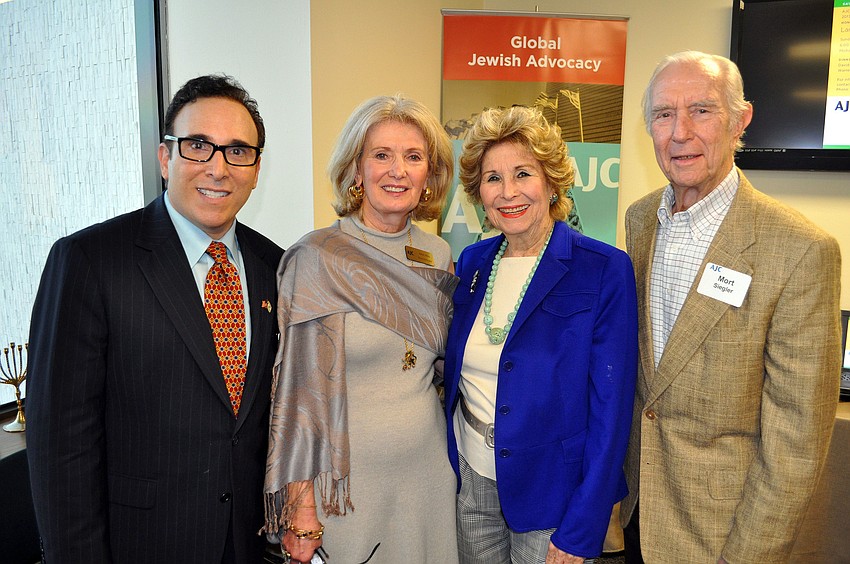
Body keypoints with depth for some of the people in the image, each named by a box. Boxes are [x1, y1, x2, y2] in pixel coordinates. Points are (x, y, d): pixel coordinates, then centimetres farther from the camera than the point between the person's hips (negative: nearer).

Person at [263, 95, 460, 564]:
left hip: (429, 467, 5)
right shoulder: (316, 258, -14)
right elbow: (300, 387, -13)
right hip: (348, 473, -4)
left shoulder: (437, 255, 1)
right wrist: (300, 509, -12)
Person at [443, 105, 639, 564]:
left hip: (550, 488, -4)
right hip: (470, 479, 5)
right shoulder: (473, 262, 0)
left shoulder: (605, 270, -15)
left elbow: (610, 407, -15)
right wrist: (447, 466, 6)